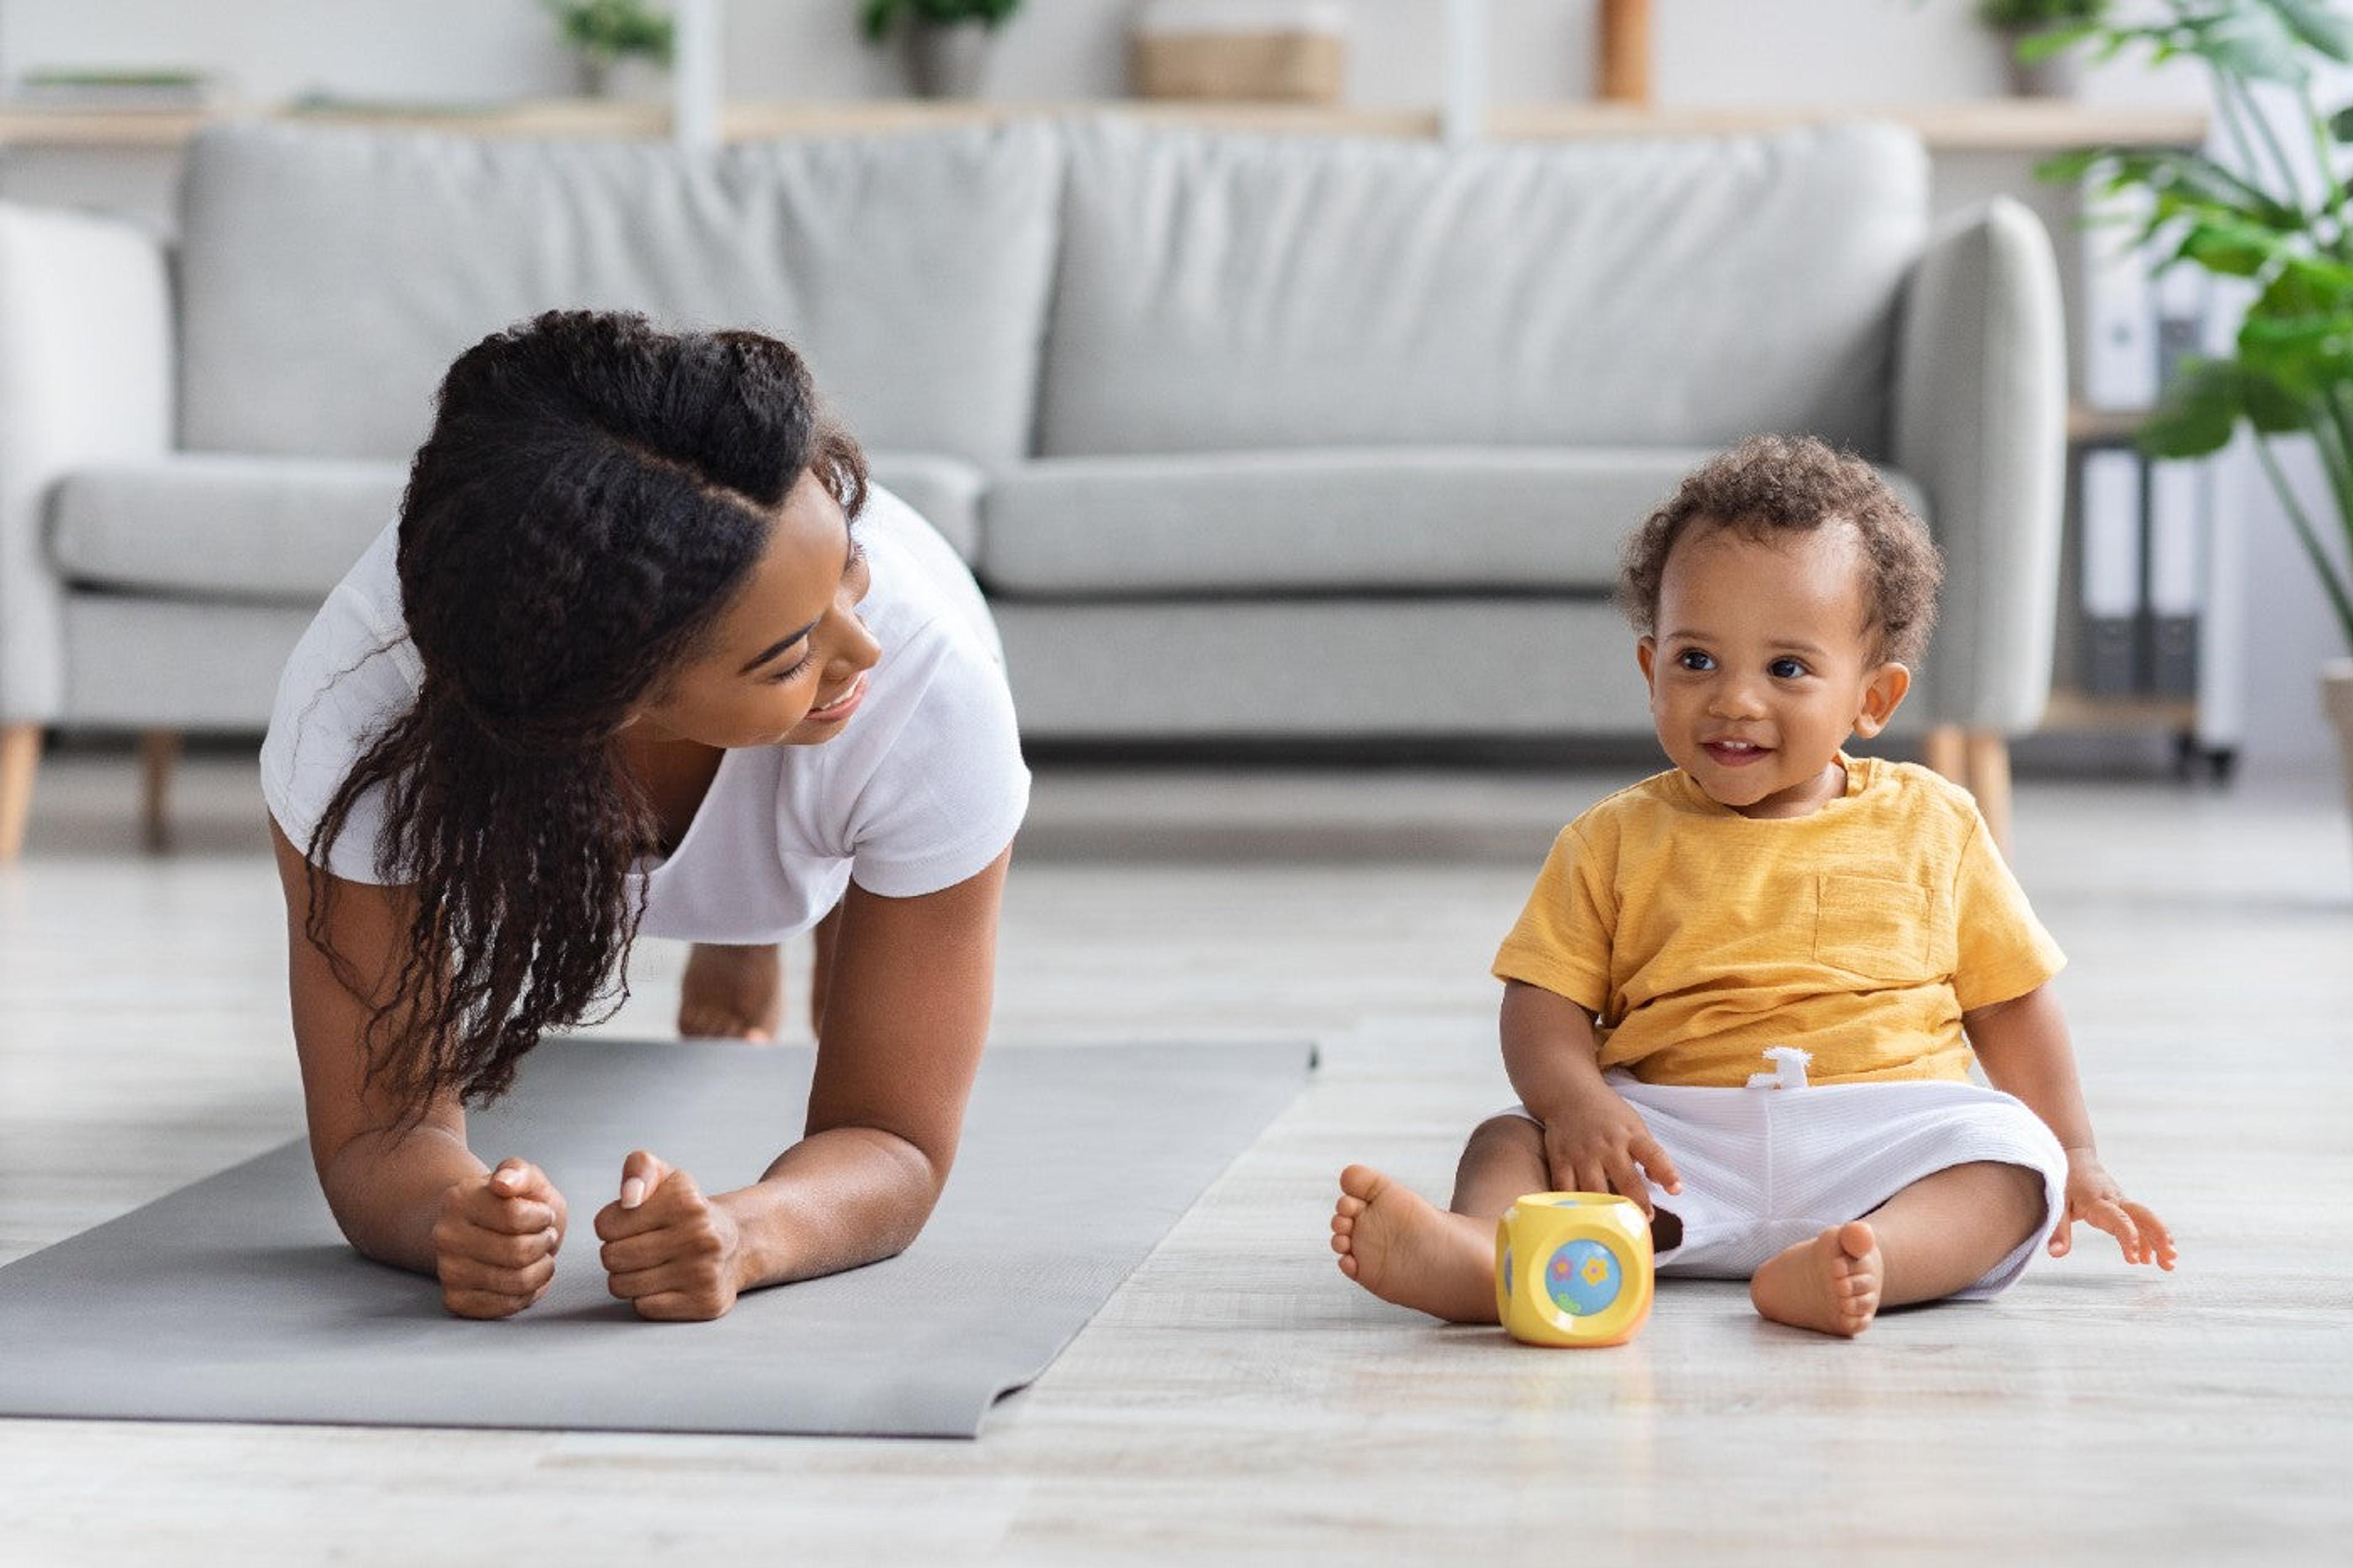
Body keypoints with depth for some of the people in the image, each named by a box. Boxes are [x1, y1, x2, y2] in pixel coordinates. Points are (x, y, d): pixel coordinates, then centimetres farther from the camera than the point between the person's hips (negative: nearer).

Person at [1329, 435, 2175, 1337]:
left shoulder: (1930, 827, 12)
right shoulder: (1615, 842, 9)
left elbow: (2009, 1000, 20)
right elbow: (1545, 1001, 3)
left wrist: (2076, 1159, 19)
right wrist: (1578, 1102, -18)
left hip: (1883, 1145, 0)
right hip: (1676, 1141, 0)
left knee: (2011, 1157, -27)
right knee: (1516, 1140, -22)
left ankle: (1873, 1262, -53)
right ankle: (1479, 1252, -53)